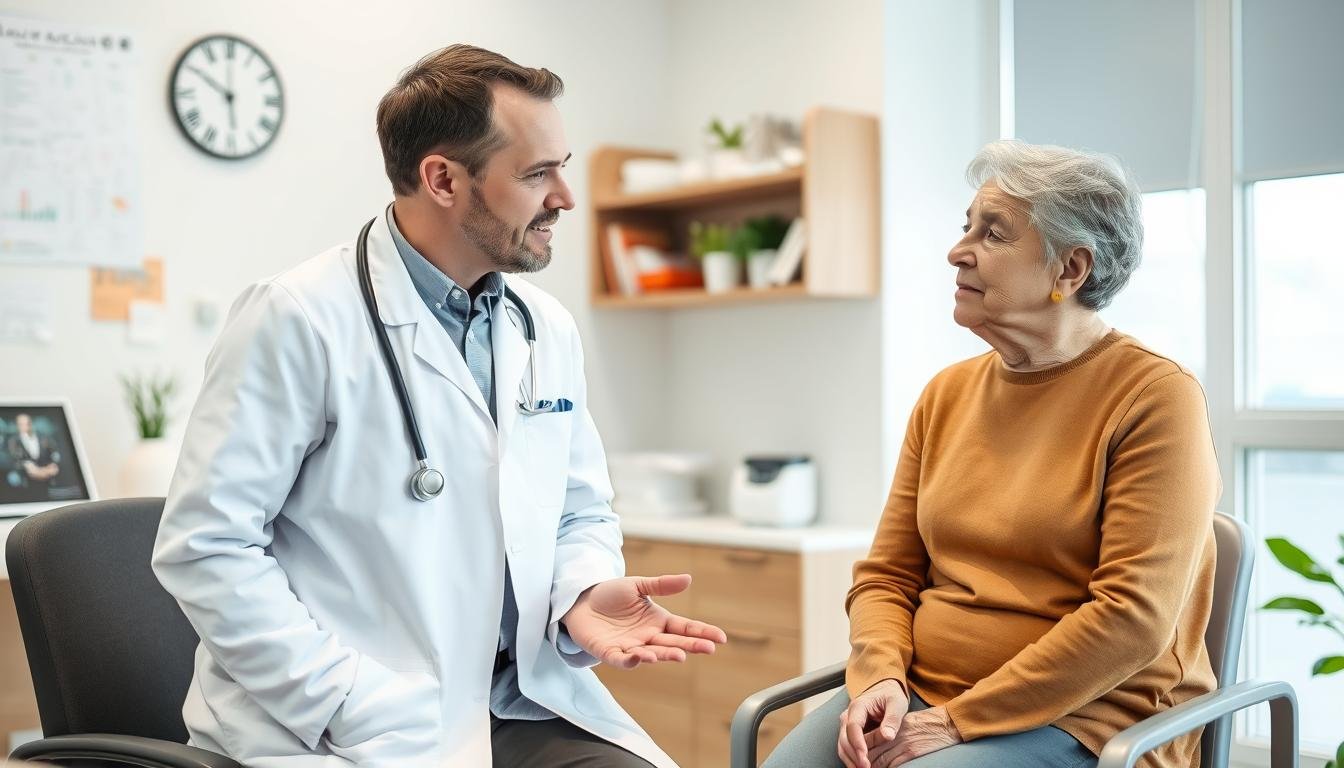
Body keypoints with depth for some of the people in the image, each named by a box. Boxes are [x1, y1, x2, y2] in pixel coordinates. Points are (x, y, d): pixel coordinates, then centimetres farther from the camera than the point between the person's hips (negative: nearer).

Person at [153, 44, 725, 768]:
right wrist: (357, 707, -18)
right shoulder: (300, 319, -10)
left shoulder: (549, 329, 8)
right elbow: (206, 546, -12)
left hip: (521, 703, 6)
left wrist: (583, 594, -5)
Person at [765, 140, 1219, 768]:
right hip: (919, 694, 5)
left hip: (1078, 717, -5)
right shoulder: (947, 393, 10)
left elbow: (1133, 618, -15)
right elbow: (886, 575, 10)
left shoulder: (1156, 398, -8)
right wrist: (881, 679, -9)